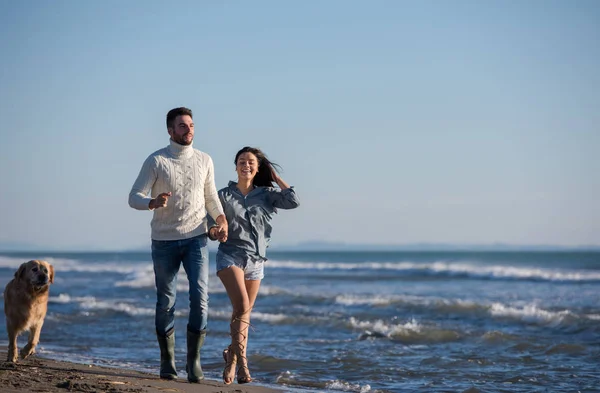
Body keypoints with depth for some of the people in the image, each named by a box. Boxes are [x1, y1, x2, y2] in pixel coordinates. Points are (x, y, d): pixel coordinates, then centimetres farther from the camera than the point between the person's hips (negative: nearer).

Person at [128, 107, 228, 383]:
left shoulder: (204, 160, 6)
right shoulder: (156, 161, -4)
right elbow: (134, 197, -6)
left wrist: (221, 218, -2)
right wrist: (153, 202, -28)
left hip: (196, 238, 2)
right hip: (164, 241, -1)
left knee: (200, 296, -12)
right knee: (166, 301, 5)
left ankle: (194, 360, -4)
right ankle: (167, 362, 16)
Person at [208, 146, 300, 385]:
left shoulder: (266, 195, 7)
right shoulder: (224, 195, 3)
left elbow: (293, 201, -8)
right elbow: (212, 227, 4)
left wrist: (276, 178, 2)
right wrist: (214, 231, -20)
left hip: (255, 260, 3)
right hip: (230, 255, -3)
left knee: (243, 313, 10)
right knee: (242, 307, -22)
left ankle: (231, 356, 30)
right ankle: (241, 361, -19)